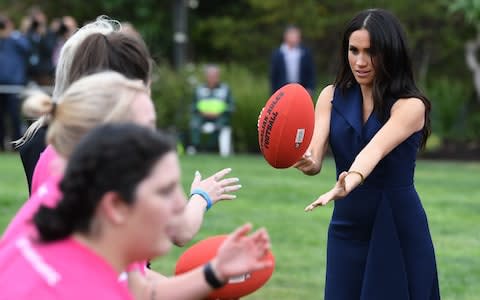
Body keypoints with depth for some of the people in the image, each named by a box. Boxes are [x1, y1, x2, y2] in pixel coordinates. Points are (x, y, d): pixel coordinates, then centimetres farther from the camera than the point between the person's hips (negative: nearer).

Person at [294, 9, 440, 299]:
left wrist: (351, 181, -50)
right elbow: (316, 157, -11)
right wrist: (305, 161, -36)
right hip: (347, 229, 4)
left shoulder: (410, 105, -12)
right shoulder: (332, 96, 1)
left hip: (399, 231, -3)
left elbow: (376, 149, -30)